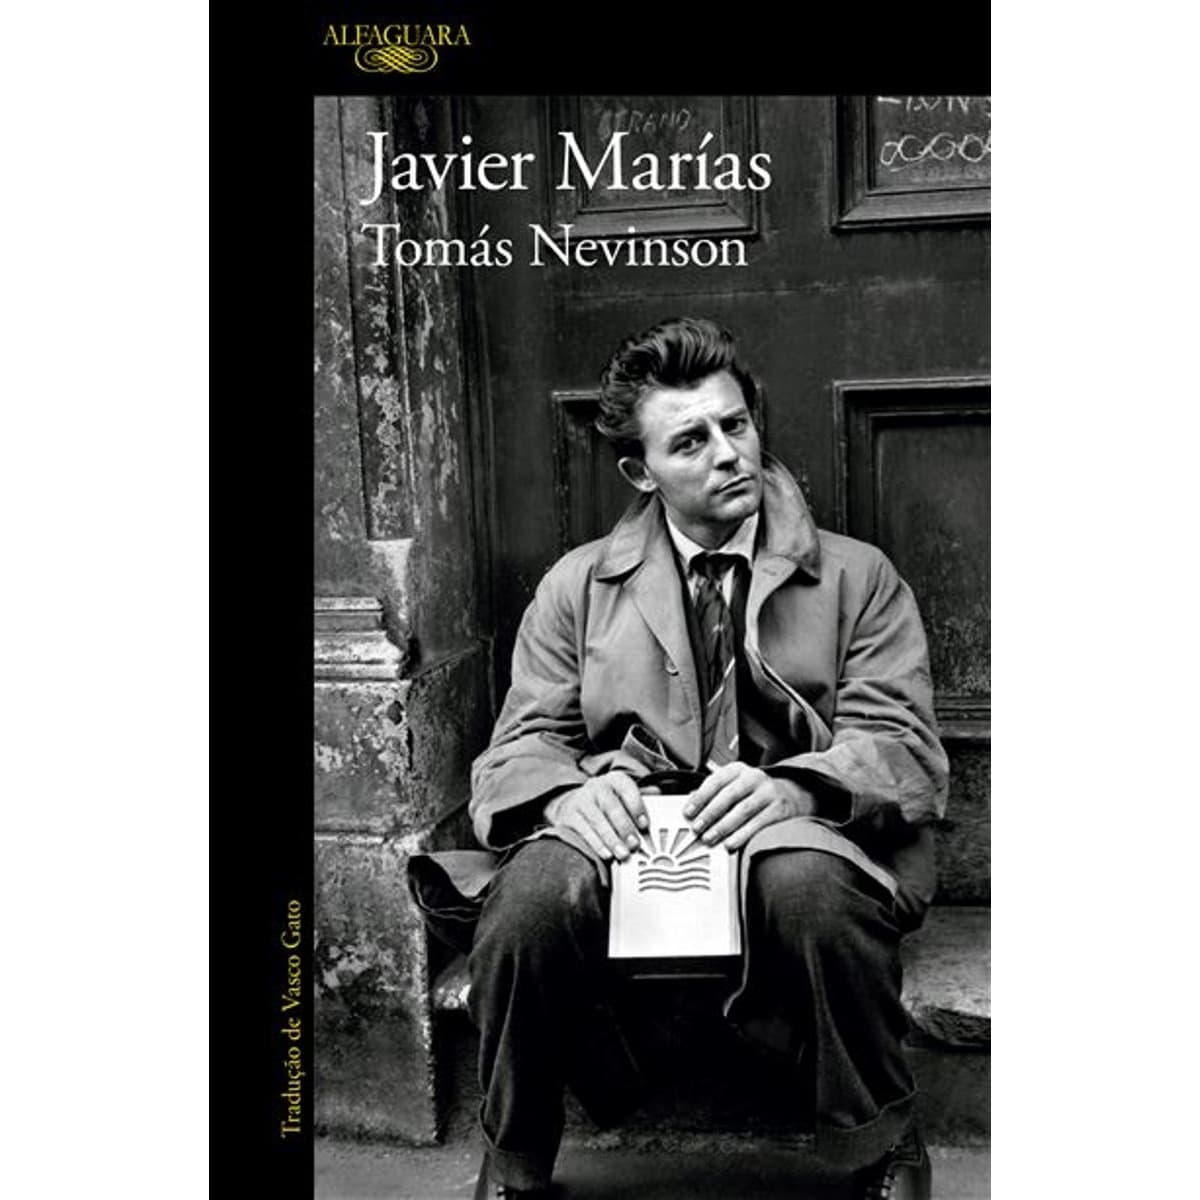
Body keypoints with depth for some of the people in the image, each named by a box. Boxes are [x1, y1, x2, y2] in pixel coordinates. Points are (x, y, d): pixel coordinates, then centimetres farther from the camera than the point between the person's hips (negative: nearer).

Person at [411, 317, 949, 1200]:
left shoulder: (858, 578, 12)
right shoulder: (577, 585, 15)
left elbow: (907, 748, 2)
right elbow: (521, 745, 9)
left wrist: (794, 789, -21)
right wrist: (567, 793, -16)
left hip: (788, 842, 0)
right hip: (626, 840, 1)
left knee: (808, 881, -36)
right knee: (533, 890, -32)